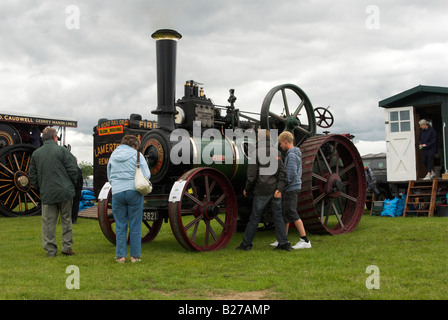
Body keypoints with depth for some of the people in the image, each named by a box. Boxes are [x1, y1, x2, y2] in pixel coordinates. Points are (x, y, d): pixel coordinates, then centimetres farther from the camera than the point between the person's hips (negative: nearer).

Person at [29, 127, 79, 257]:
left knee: (48, 222, 6)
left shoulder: (36, 154, 8)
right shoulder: (62, 150, -4)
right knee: (66, 219, 9)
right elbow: (73, 170, -8)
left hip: (46, 194, 2)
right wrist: (71, 184, 8)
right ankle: (67, 246, 10)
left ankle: (50, 250, 7)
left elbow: (33, 176, 11)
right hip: (64, 192, -2)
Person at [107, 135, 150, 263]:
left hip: (117, 193, 3)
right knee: (135, 226, 5)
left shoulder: (113, 156, 12)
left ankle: (120, 256, 9)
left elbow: (109, 177, 20)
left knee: (120, 226, 8)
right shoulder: (136, 154, -1)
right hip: (134, 192, -3)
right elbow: (146, 175, -4)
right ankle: (135, 256, 9)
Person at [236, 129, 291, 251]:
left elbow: (252, 175, -10)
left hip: (262, 191, -4)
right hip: (275, 191, 4)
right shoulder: (276, 152, 8)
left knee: (254, 218, 4)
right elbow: (282, 172, 1)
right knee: (278, 216, 9)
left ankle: (246, 244, 11)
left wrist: (247, 190, 3)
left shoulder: (256, 153, -8)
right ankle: (284, 243, 8)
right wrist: (279, 188, -5)